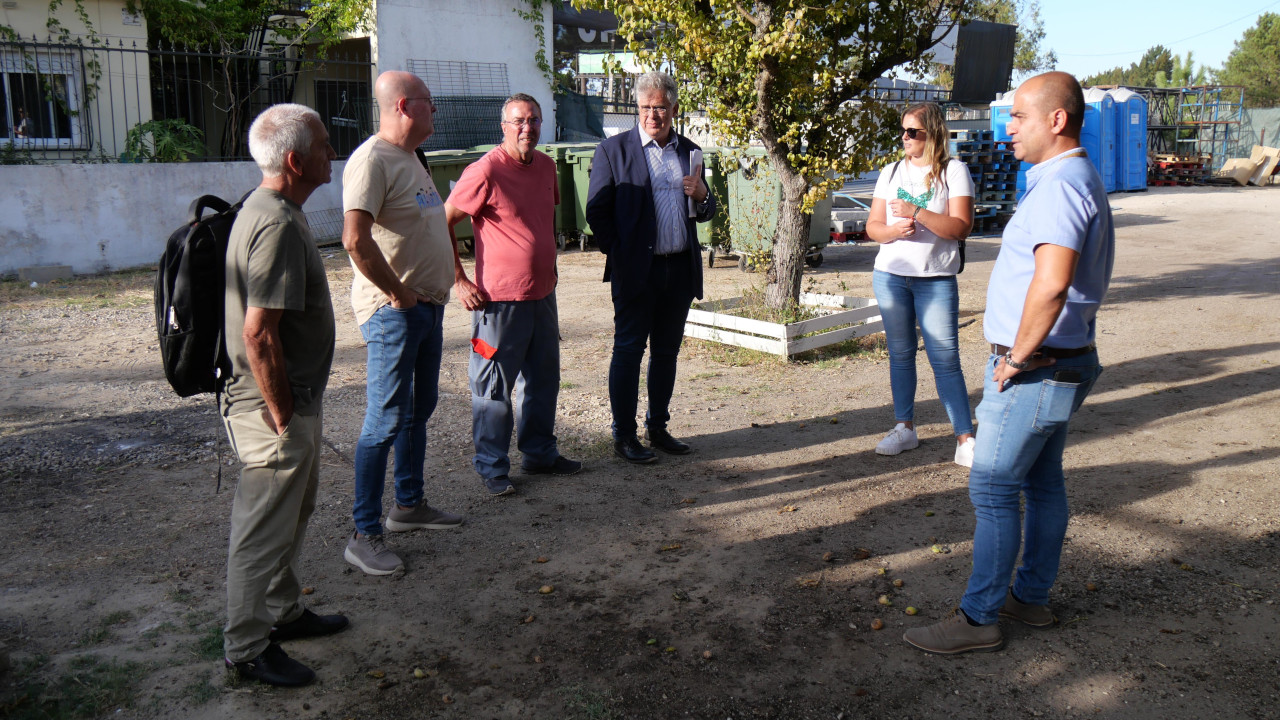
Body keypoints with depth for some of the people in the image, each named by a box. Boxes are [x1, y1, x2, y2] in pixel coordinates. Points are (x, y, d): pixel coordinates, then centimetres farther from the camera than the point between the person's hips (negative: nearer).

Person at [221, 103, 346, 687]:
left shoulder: (265, 208, 9)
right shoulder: (279, 226, -24)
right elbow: (258, 334, -28)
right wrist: (282, 417, -21)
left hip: (292, 399, 11)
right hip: (276, 405, -10)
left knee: (292, 513, 23)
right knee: (265, 528, 3)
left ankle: (283, 612, 40)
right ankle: (247, 648, 18)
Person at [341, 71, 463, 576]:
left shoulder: (411, 158, 15)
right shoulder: (372, 160, -16)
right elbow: (355, 240, -29)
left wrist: (445, 283, 15)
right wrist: (398, 292, -19)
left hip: (427, 305, 10)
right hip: (393, 311, -10)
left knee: (419, 409, 18)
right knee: (386, 420, -7)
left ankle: (409, 505, 33)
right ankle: (365, 534, 1)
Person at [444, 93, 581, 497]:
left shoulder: (547, 167, 8)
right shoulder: (486, 172, -14)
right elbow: (442, 224, -12)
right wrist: (459, 281, -13)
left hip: (543, 296, 8)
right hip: (499, 300, -7)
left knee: (543, 381, 17)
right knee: (494, 387, 2)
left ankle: (540, 454, 32)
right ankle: (492, 468, 14)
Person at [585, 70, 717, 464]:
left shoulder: (689, 151, 13)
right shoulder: (614, 150, -1)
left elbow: (705, 212, 17)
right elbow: (597, 210, -3)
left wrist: (703, 196, -5)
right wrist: (617, 255, -9)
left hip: (681, 269, 5)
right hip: (636, 270, -5)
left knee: (667, 351, 12)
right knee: (628, 350, 1)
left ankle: (658, 427, 25)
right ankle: (623, 435, 11)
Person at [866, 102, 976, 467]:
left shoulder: (953, 171, -2)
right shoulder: (891, 172, 12)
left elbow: (960, 227, -11)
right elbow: (872, 227, 9)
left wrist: (917, 213, -19)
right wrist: (895, 230, -13)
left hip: (937, 279, -4)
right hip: (890, 275, 4)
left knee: (946, 358, -7)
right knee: (900, 354, 10)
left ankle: (965, 438, -3)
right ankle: (904, 428, 21)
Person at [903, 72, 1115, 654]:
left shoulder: (1060, 186, -21)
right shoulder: (1082, 181, 14)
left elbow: (1051, 282, -36)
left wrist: (1018, 356, -23)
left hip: (1034, 370, -11)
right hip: (1064, 363, 11)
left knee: (993, 489, -4)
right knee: (1043, 482, 17)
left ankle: (979, 617, 5)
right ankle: (1032, 596, 29)